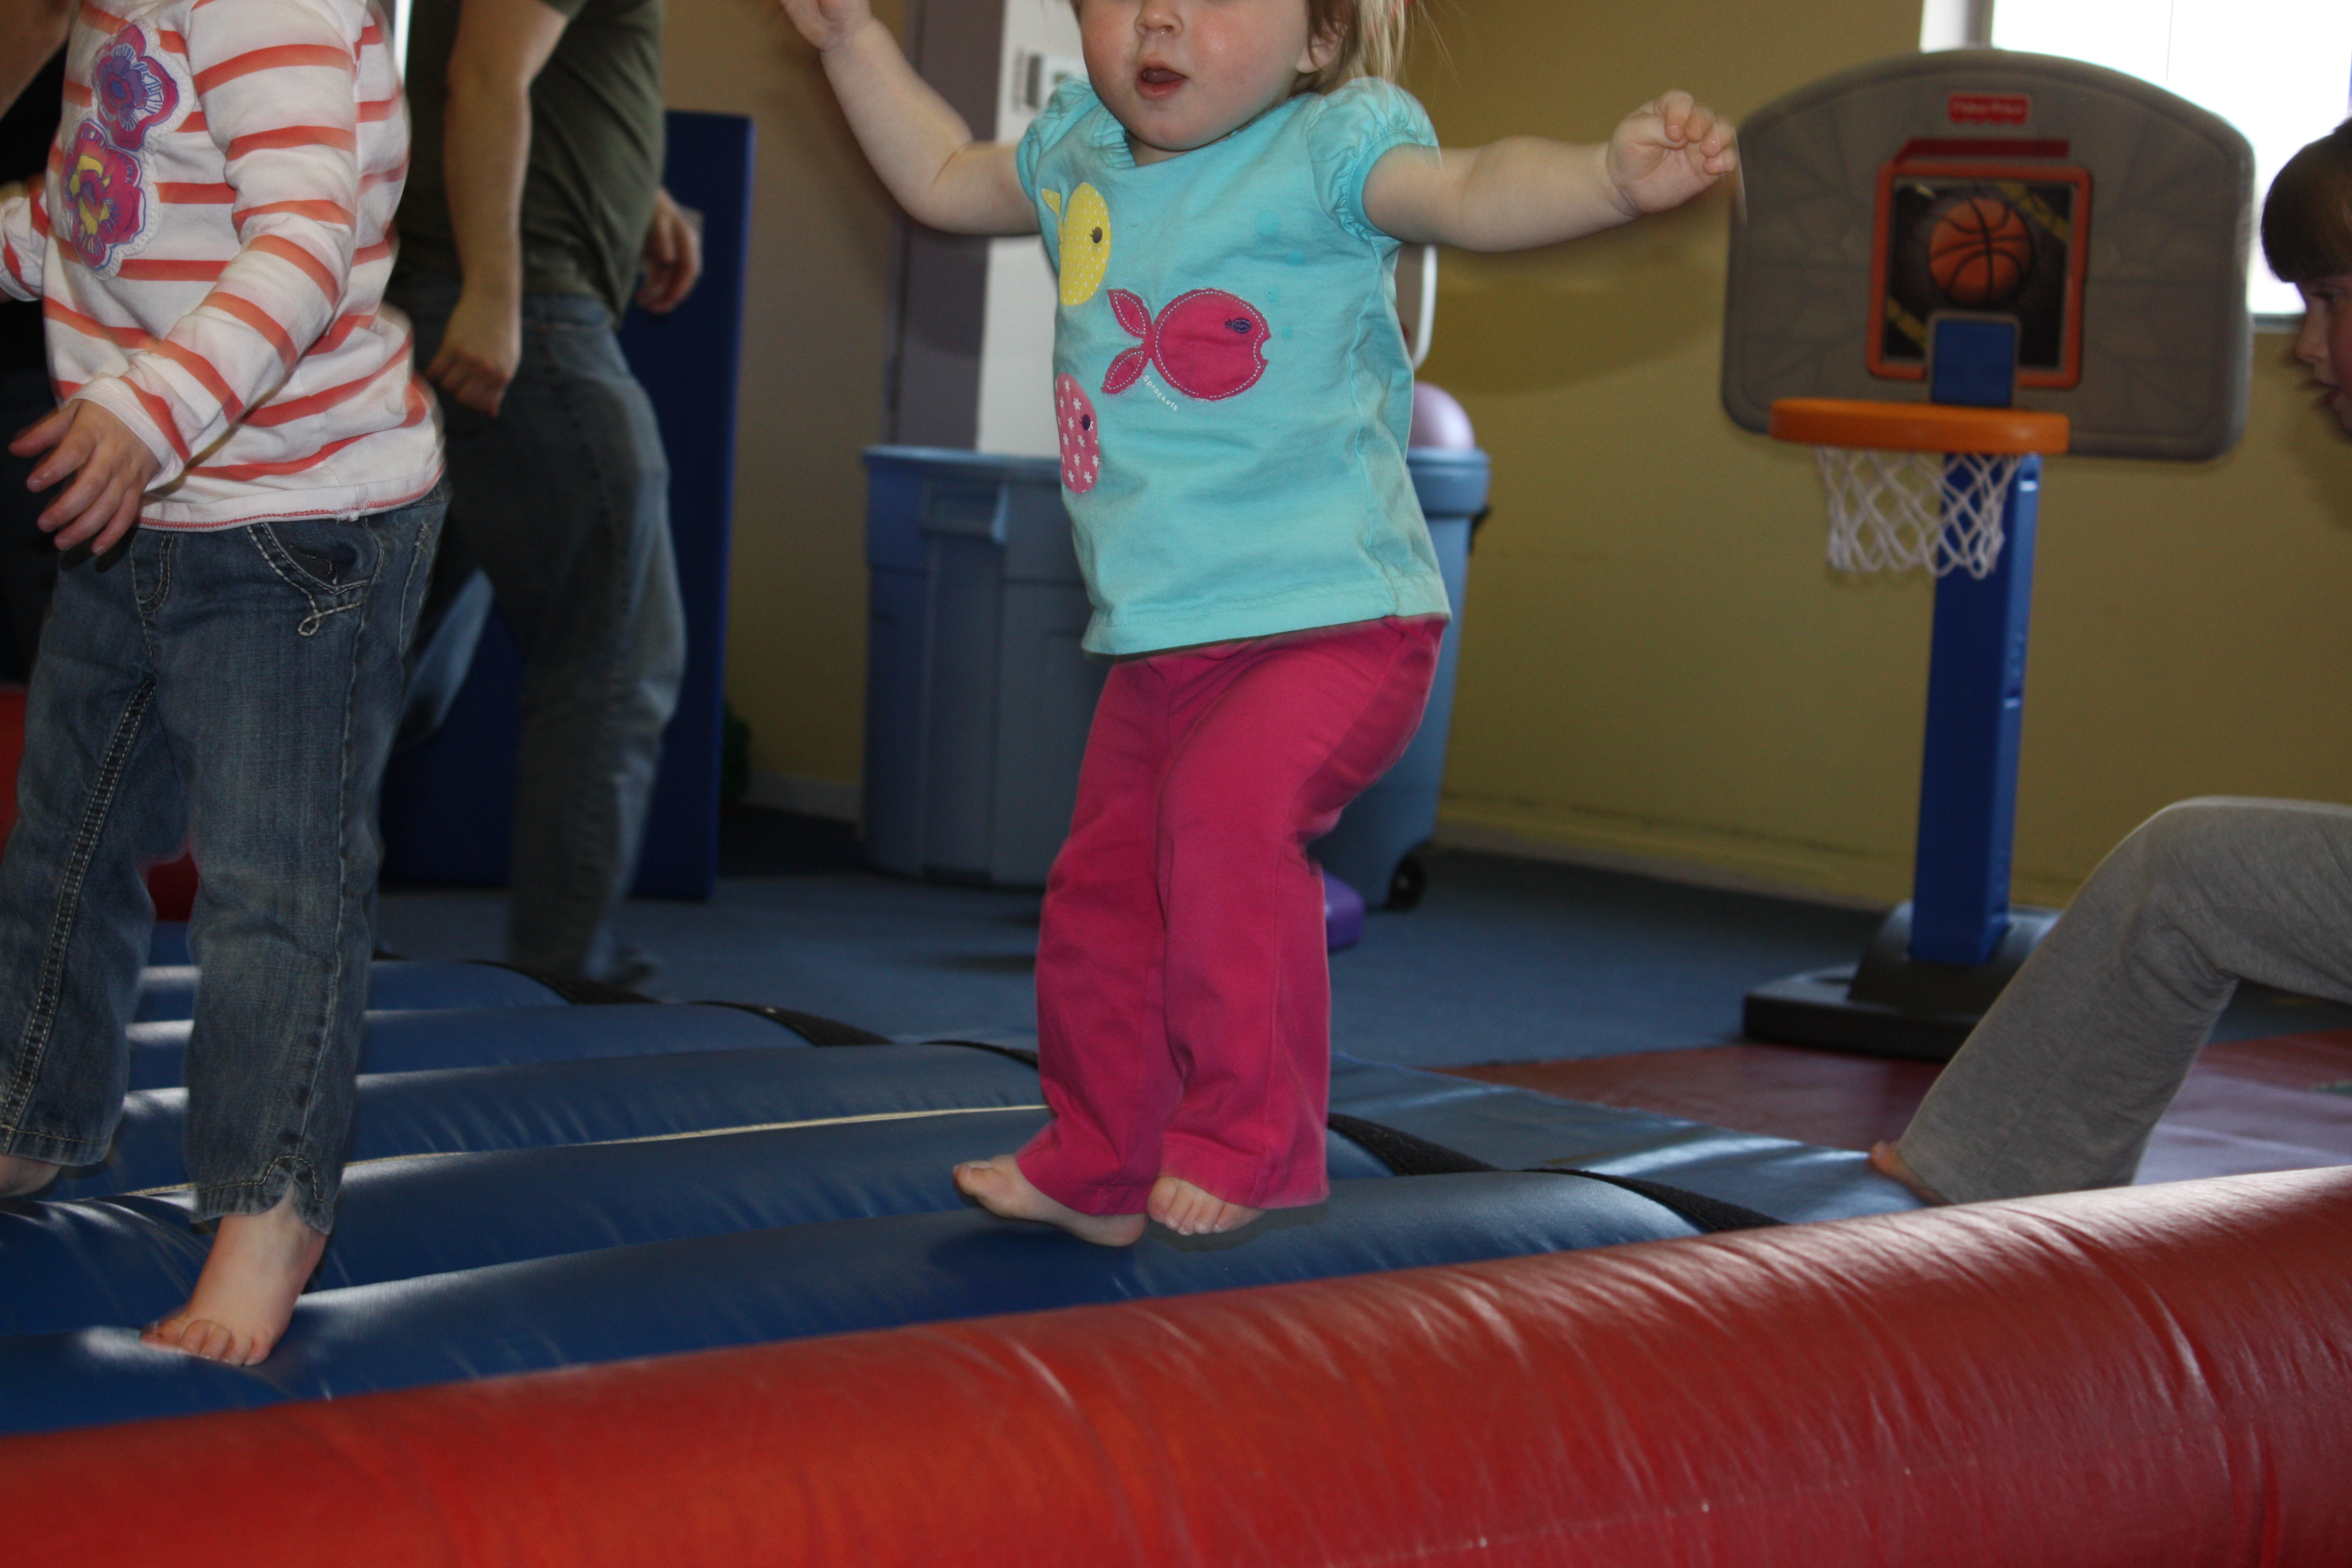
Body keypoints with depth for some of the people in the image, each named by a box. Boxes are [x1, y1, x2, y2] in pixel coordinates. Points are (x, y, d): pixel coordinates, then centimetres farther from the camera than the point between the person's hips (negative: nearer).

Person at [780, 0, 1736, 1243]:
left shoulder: (1332, 144, -12)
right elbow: (943, 181, 30)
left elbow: (1478, 193, -29)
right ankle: (1096, 1171, 37)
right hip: (1159, 643, 8)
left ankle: (1252, 1135, -19)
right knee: (1099, 897, 16)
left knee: (1227, 808, -32)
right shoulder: (1079, 149, 10)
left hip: (1332, 620, -8)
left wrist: (1616, 177, -48)